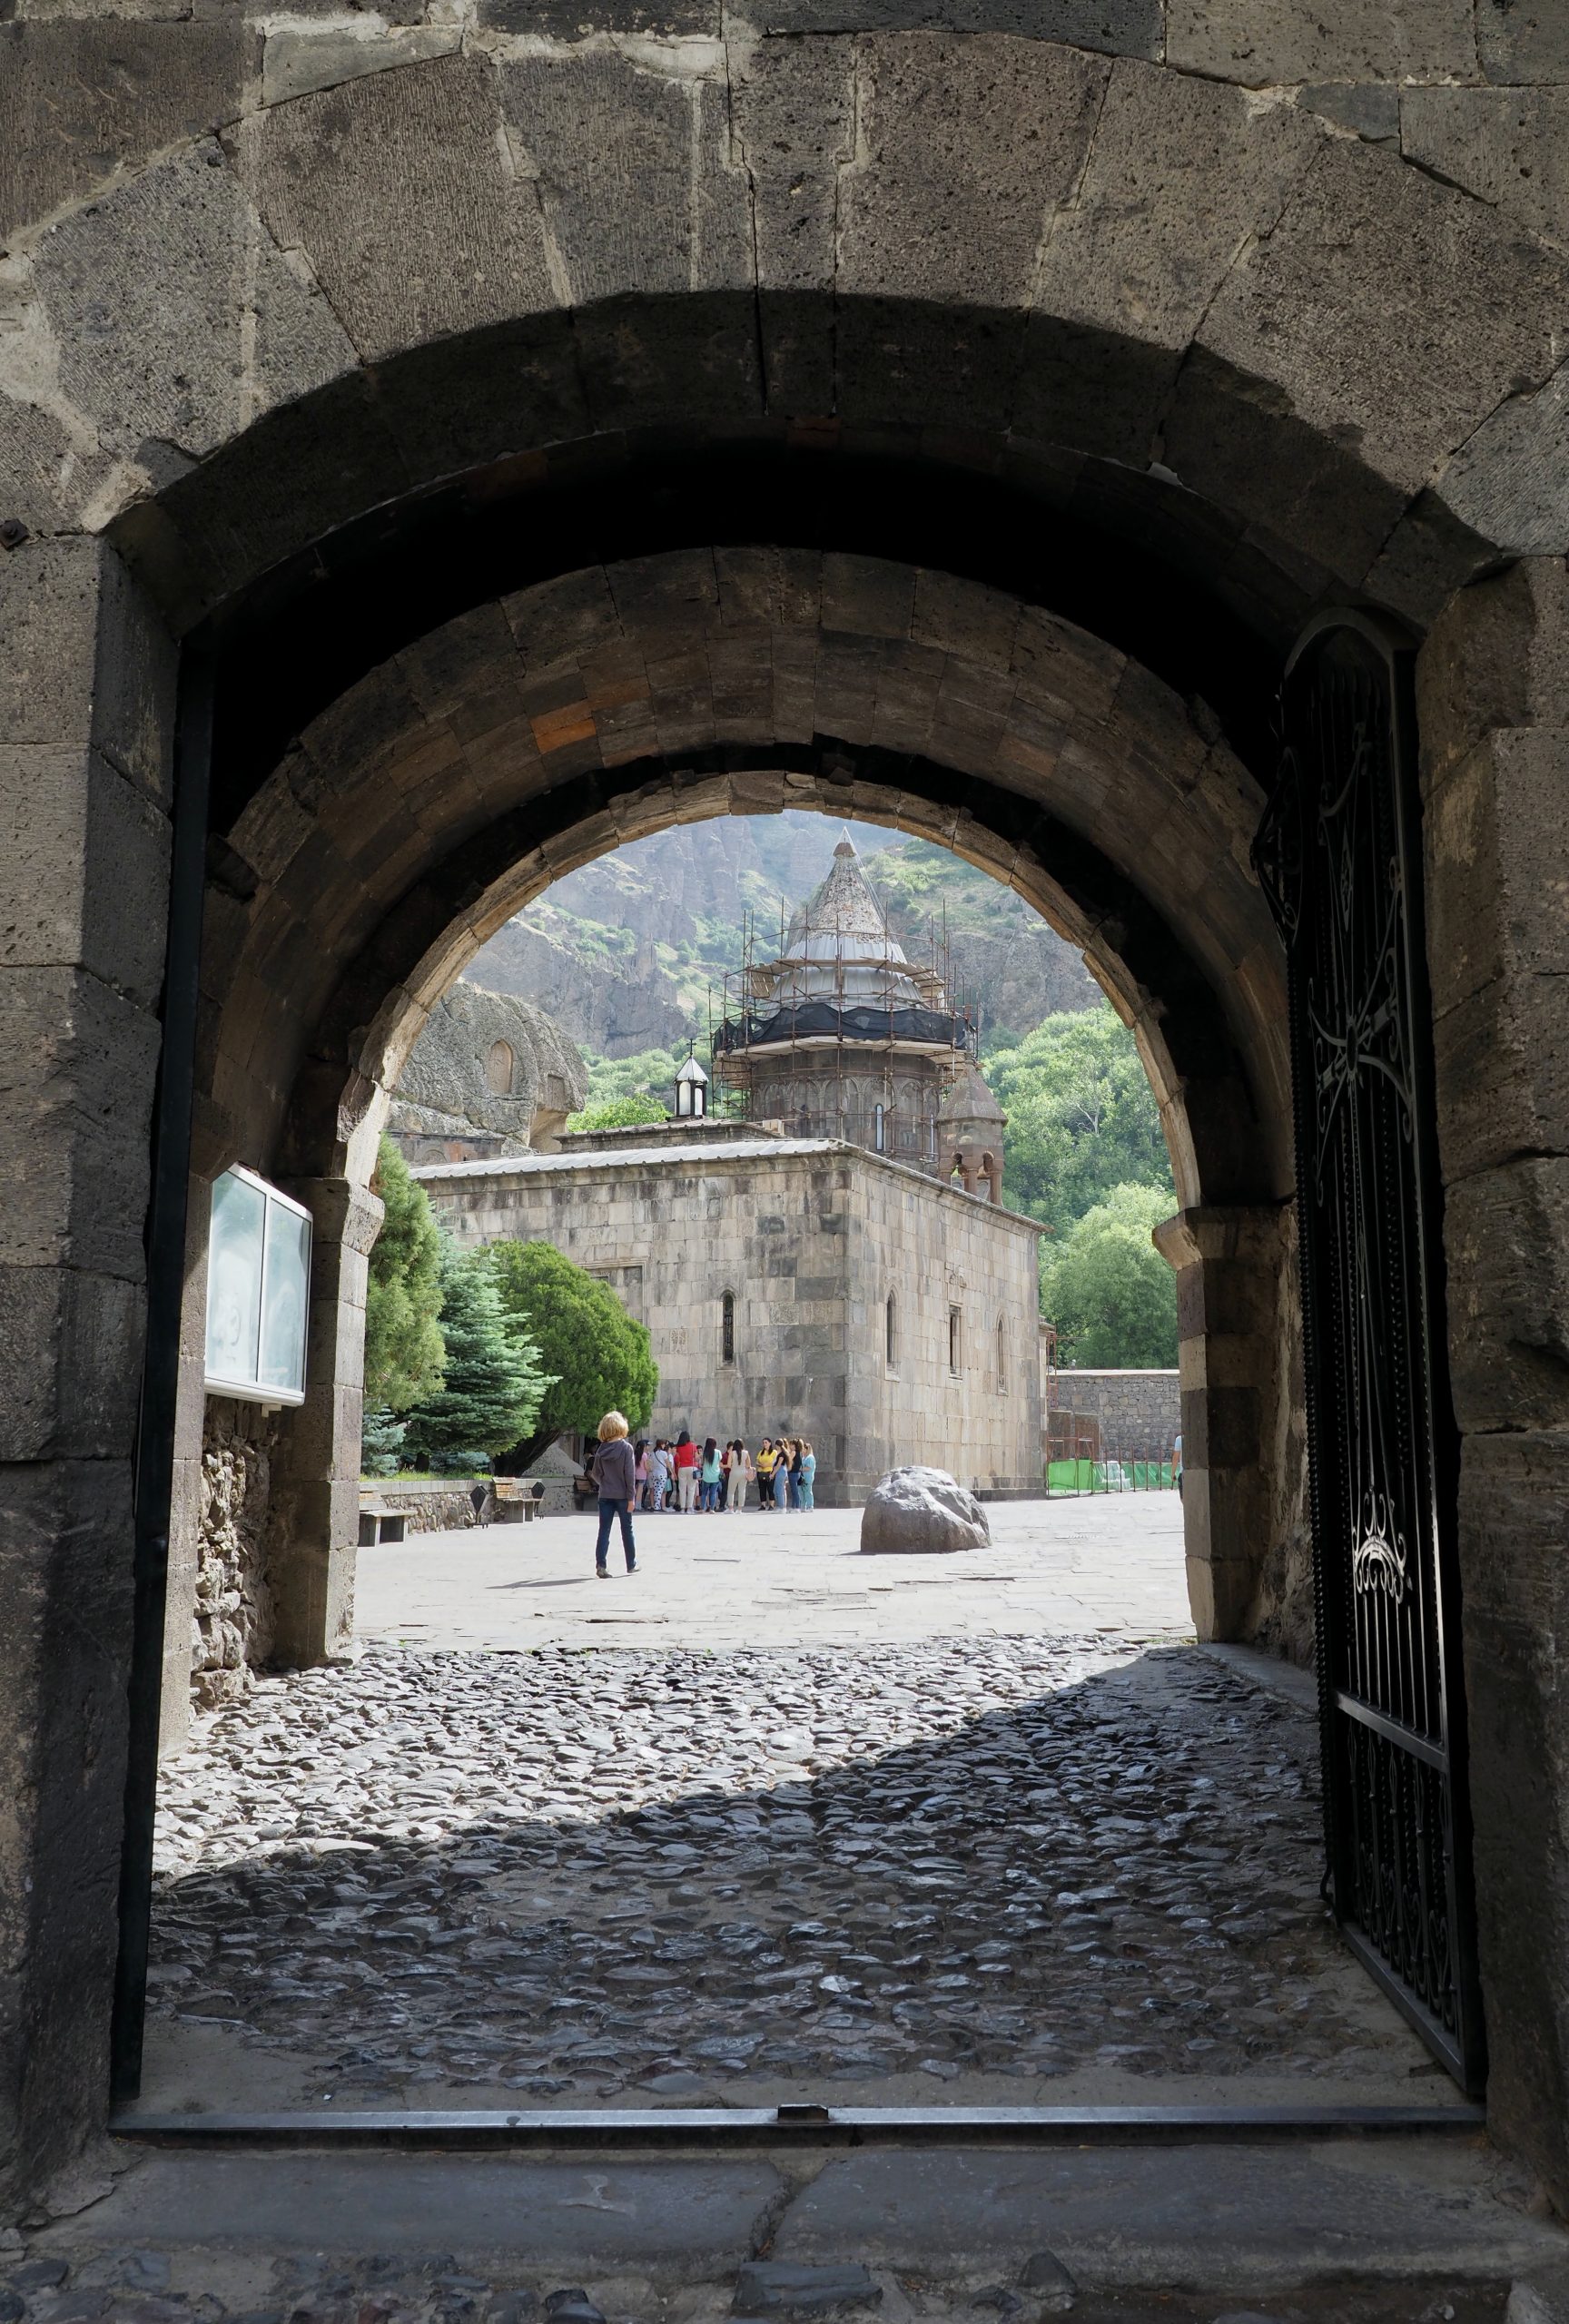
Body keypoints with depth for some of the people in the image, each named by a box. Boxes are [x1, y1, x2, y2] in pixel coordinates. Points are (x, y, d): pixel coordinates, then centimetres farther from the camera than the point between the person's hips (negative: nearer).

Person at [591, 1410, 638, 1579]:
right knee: (627, 1530, 11)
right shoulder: (626, 1448, -11)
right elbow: (630, 1474, -12)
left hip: (605, 1496, 2)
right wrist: (631, 1497, -9)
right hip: (622, 1495, -2)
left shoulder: (601, 1449, 0)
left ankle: (600, 1565, -9)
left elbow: (596, 1474, 5)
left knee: (604, 1531, 2)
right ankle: (631, 1564, 22)